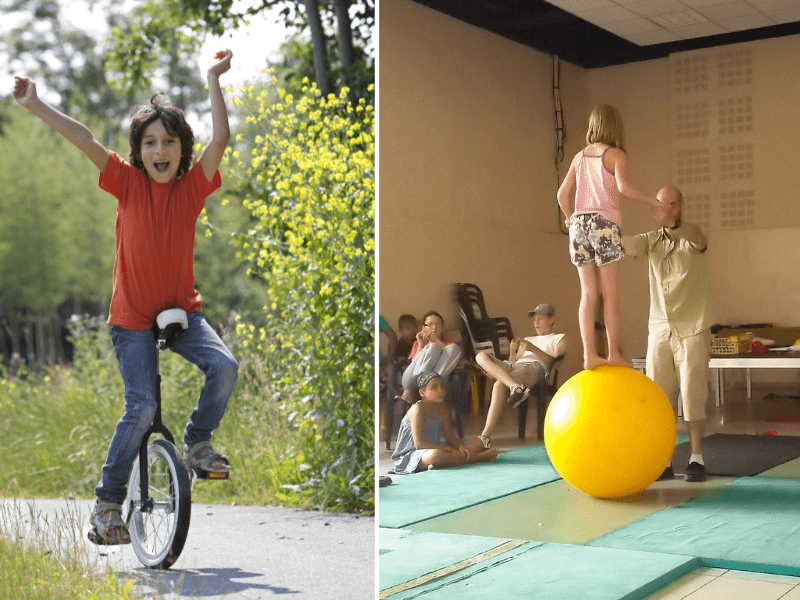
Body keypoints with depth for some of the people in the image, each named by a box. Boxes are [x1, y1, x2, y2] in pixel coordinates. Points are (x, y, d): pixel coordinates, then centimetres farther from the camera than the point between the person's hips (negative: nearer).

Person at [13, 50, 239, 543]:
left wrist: (215, 80, -12)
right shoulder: (129, 184, -4)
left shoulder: (193, 187, -2)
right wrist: (35, 105, -16)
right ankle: (108, 501, 8)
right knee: (142, 409, -9)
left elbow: (221, 139, -12)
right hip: (133, 316, -2)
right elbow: (84, 140, -12)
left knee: (224, 366, -22)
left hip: (182, 309, 2)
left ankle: (198, 442, 6)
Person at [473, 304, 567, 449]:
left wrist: (533, 349, -7)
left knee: (499, 385, -37)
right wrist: (513, 350, 8)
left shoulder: (559, 338, 24)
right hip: (512, 367, 6)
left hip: (534, 368, -6)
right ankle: (515, 387, -47)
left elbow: (555, 361, 4)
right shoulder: (528, 340, 42)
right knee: (481, 356, -26)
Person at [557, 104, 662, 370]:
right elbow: (623, 185, -17)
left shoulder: (580, 156, 16)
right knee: (609, 293, 0)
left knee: (588, 293, 4)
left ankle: (589, 354, -2)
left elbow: (563, 193, 15)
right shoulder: (615, 155, 1)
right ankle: (614, 353, 0)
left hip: (580, 223, 5)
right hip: (604, 222, -5)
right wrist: (653, 201, -9)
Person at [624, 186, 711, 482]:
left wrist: (672, 222, -51)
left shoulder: (693, 238, -3)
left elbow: (695, 237, -27)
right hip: (659, 330, 3)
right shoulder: (651, 240, 7)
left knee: (693, 396, -3)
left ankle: (696, 459, 5)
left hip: (692, 331, -3)